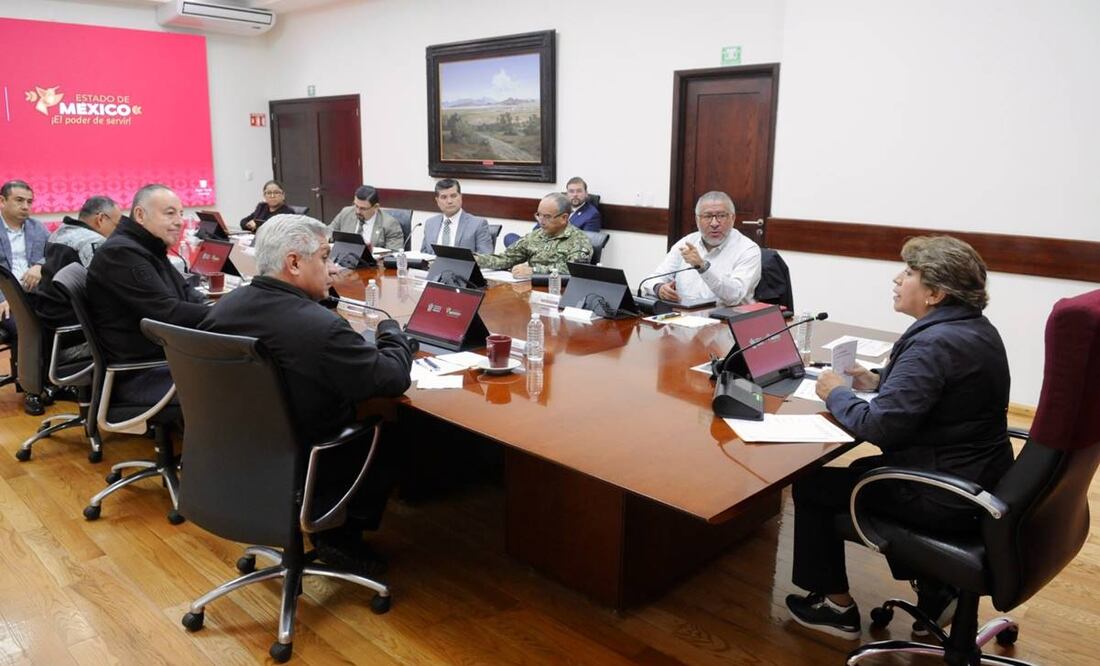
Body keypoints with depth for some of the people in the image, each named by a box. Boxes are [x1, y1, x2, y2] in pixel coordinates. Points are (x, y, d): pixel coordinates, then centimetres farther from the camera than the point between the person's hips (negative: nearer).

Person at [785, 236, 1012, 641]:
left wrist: (836, 393, -12)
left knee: (811, 486, 2)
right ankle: (935, 589, 31)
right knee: (863, 470, 29)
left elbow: (879, 427, -28)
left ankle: (837, 606, 19)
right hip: (981, 481, 10)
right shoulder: (976, 328, 6)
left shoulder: (933, 343, -25)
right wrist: (880, 384, 7)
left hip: (945, 494, -10)